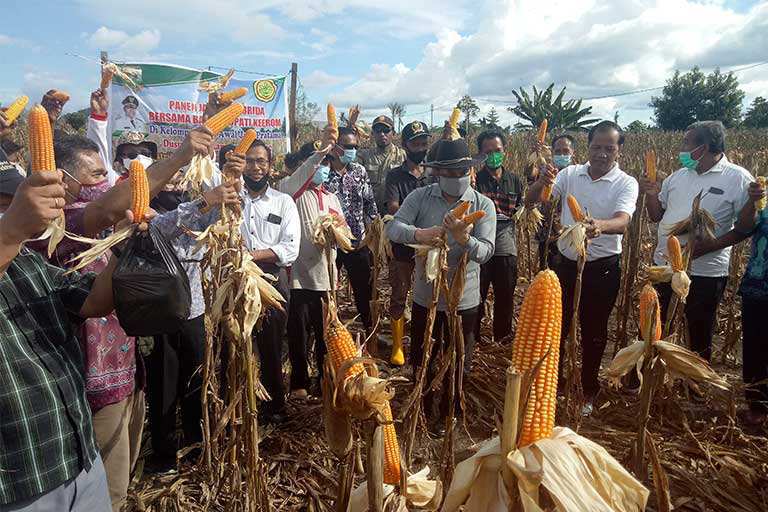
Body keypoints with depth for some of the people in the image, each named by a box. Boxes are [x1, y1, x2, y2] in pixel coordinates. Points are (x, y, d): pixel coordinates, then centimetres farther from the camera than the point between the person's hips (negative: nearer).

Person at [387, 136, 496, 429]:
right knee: (423, 359, 18)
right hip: (425, 295, 1)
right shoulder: (420, 197, -7)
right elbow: (393, 228, -19)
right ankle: (424, 410, 43)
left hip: (464, 298, 0)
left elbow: (486, 251, -19)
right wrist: (418, 234, -40)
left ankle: (447, 415, 40)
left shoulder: (484, 205, -9)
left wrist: (464, 239, -40)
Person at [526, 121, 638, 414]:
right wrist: (541, 182, -30)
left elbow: (622, 222, -28)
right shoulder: (570, 174, -1)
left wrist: (600, 226, -51)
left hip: (602, 268, -3)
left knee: (594, 331, 12)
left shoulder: (626, 184, -10)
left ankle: (588, 391, 32)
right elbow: (530, 200, -8)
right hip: (567, 263, 3)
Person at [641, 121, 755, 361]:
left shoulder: (738, 178, -9)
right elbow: (656, 216, 13)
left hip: (706, 273, -5)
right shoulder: (678, 176, 7)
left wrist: (711, 245, -21)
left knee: (700, 334, 13)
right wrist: (652, 195, -6)